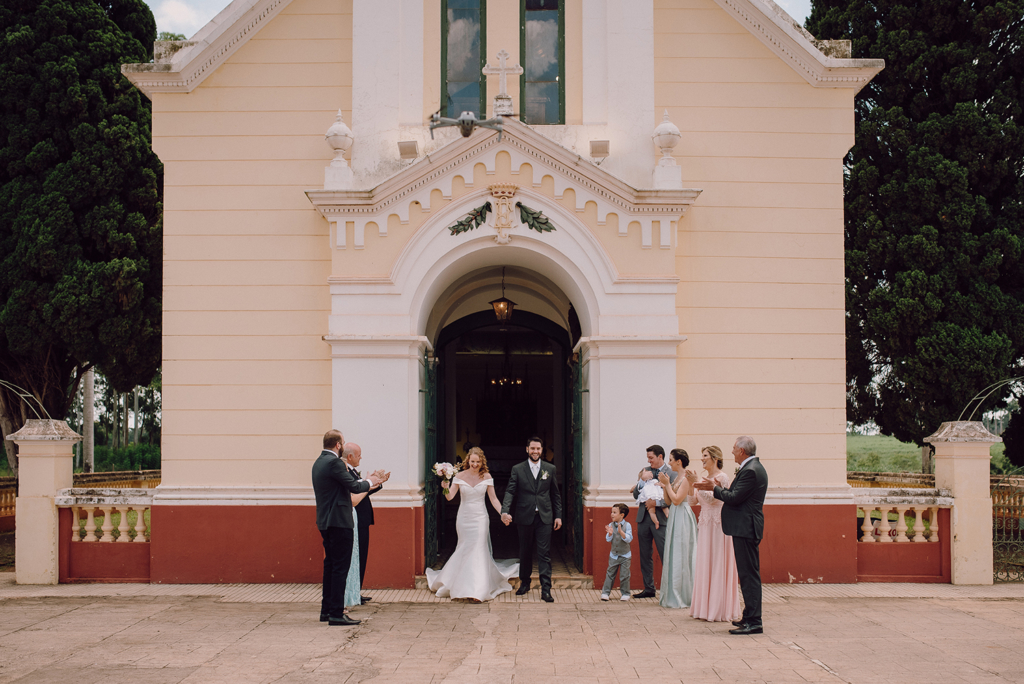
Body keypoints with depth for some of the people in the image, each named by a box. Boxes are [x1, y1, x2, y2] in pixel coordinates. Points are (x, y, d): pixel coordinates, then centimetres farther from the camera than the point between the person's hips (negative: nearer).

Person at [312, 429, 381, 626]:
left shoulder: (318, 462, 14)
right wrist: (369, 482, 1)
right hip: (339, 522, -10)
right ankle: (336, 614, -5)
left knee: (330, 565, 16)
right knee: (340, 567, -6)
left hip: (325, 522, 10)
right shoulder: (334, 462, -17)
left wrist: (364, 481, 17)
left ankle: (326, 610, 21)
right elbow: (354, 487, -17)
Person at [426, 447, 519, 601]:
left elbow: (493, 499, 2)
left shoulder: (486, 477, -2)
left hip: (480, 518, -1)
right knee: (465, 550, 9)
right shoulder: (460, 476, -3)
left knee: (478, 550, -8)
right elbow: (450, 496, -9)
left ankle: (477, 590, -9)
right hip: (464, 518, 1)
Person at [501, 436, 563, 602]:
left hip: (544, 518, 0)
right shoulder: (517, 469, 2)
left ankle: (546, 589, -5)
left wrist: (558, 515, 6)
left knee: (544, 554, -4)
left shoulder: (550, 469, 7)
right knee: (525, 553, 11)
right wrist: (505, 511, -21)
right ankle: (524, 583, 27)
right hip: (525, 518, 0)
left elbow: (555, 494, 11)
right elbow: (510, 492, -5)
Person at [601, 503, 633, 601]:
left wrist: (621, 532, -33)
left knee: (624, 575, 1)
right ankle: (606, 592, 11)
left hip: (625, 555, -3)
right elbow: (608, 539, -5)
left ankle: (625, 594, 14)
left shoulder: (627, 525, -10)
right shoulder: (611, 525, -1)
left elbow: (629, 539, -19)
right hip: (613, 555, 3)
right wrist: (610, 533, -26)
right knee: (610, 574, 5)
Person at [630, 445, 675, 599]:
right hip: (643, 517, 6)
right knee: (645, 556, 10)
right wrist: (642, 480, -6)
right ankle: (649, 589, 19)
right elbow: (636, 495, 8)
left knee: (665, 556, -7)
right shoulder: (645, 471, 13)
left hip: (660, 518, -6)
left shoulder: (672, 474, -3)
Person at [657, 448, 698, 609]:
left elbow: (677, 499, -20)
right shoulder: (677, 478, 15)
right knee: (672, 556, 11)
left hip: (682, 519, -10)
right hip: (674, 519, 10)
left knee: (680, 556, -6)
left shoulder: (687, 478, -13)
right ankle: (672, 595, 17)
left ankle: (683, 597, 0)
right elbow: (668, 500, 14)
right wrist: (665, 485, 1)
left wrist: (667, 483, -14)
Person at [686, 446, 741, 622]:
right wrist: (691, 483, -1)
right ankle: (706, 608, 17)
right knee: (704, 566, 10)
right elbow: (693, 500, 12)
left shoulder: (722, 477, -10)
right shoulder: (705, 478, 13)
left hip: (718, 525, -8)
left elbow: (712, 498, -20)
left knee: (717, 565, -4)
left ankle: (719, 610, 4)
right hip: (705, 525, 8)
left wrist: (696, 483, -21)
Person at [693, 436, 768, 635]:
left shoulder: (750, 471, -18)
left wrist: (714, 488, -7)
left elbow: (734, 498, -21)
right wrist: (717, 487, 13)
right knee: (748, 574, 15)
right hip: (746, 528, 11)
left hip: (745, 529, -11)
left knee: (749, 574, -8)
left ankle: (754, 622, -6)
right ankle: (750, 617, 23)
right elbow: (736, 495, 17)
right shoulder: (753, 468, 16)